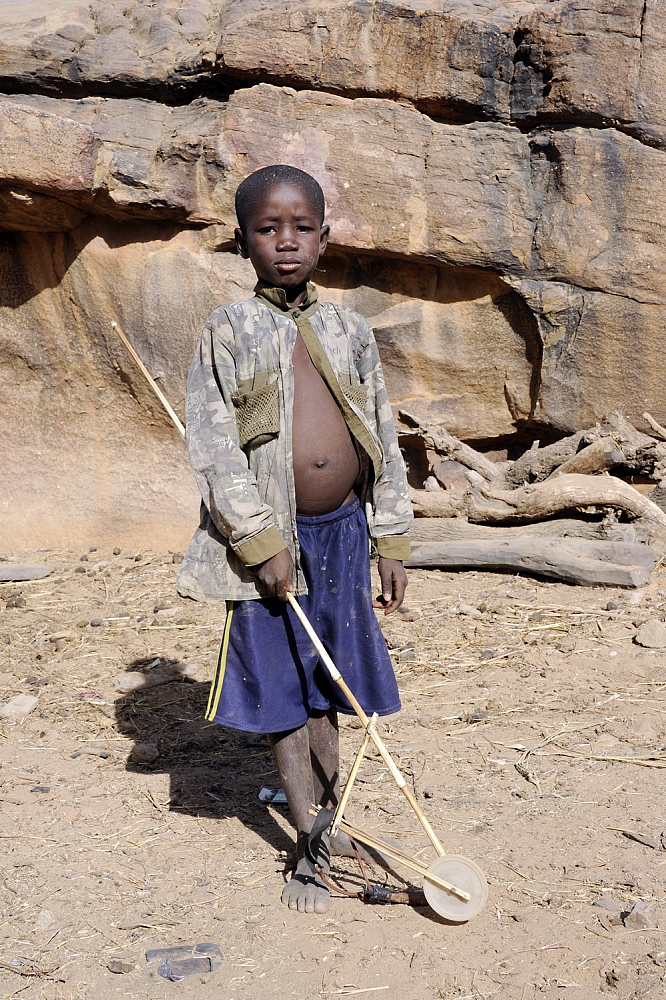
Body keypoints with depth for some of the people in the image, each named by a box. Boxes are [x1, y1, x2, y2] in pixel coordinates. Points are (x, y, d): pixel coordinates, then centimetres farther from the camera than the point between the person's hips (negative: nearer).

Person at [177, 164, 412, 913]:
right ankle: (310, 847, 14)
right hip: (271, 537, -3)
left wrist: (391, 542, 8)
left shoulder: (349, 330, 7)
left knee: (323, 689, 14)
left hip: (343, 530, 3)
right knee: (282, 694, 4)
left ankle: (329, 815, 30)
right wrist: (261, 540, -15)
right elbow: (213, 447, -9)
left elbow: (383, 438, 10)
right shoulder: (229, 331, -3)